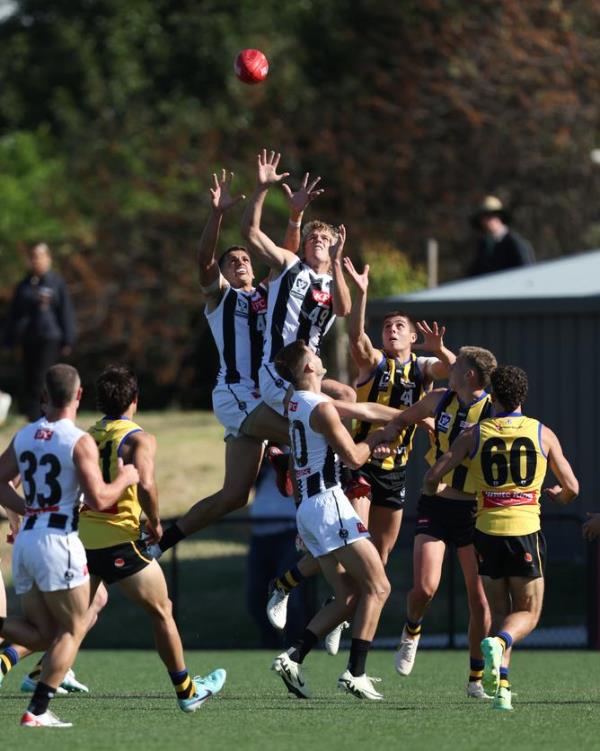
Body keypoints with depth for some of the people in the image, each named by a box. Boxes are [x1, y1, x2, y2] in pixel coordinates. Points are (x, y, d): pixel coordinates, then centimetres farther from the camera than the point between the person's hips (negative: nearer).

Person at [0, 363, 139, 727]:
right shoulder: (80, 442, -11)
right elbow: (99, 499, -14)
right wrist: (124, 479, 3)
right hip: (58, 542, -7)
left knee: (42, 634, 15)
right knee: (72, 630, 6)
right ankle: (37, 711, -3)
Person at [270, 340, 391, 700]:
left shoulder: (295, 401, 14)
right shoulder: (321, 408, -14)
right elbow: (353, 456, -12)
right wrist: (375, 439, 7)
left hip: (307, 508, 9)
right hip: (329, 505, -9)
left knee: (349, 597, 10)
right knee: (377, 587, -6)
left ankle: (293, 657, -2)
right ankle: (356, 672, -14)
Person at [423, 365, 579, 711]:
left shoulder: (474, 434, 4)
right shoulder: (543, 434, 4)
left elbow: (433, 477, 1)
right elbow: (572, 488, 6)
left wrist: (433, 497, 25)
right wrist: (557, 495, 31)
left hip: (488, 530, 1)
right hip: (526, 530, -1)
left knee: (499, 613, 13)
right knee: (528, 614, 7)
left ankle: (501, 687, -3)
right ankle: (498, 643, -27)